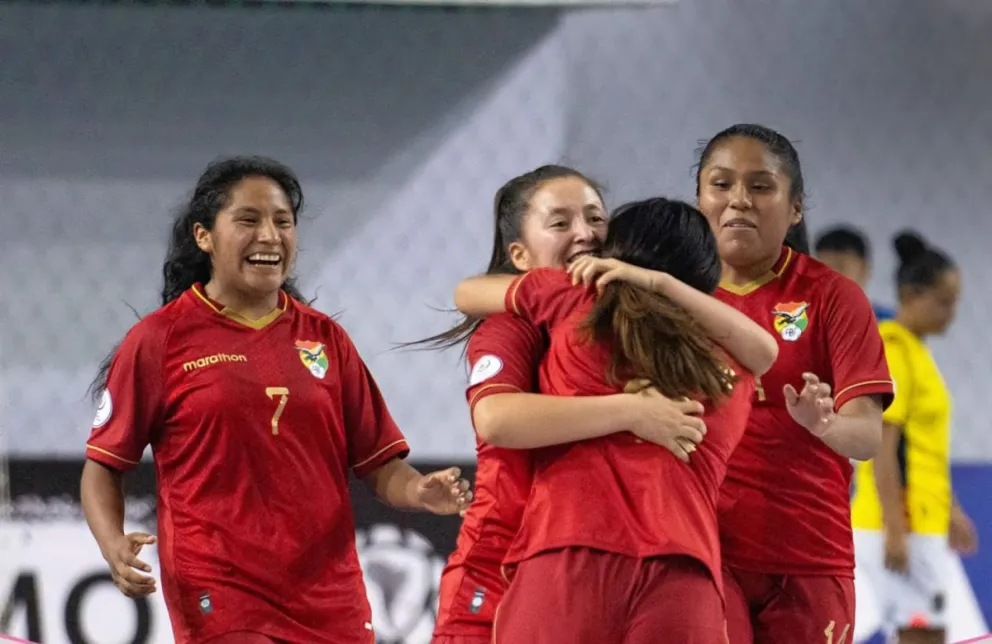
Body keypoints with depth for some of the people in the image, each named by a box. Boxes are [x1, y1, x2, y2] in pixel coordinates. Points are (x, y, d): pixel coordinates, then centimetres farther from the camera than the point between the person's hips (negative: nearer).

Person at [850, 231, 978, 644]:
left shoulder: (915, 352, 15)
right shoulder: (892, 352, -13)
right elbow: (881, 451, -18)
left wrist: (950, 510, 25)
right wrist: (895, 529, -22)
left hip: (922, 522, 10)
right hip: (900, 524, -10)